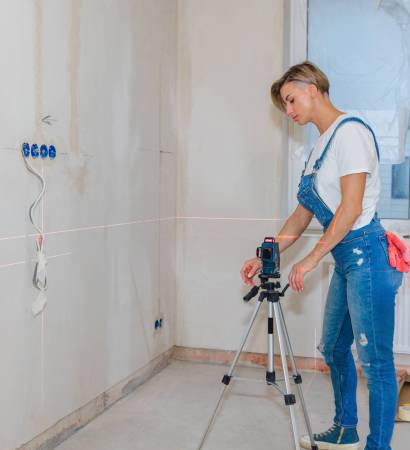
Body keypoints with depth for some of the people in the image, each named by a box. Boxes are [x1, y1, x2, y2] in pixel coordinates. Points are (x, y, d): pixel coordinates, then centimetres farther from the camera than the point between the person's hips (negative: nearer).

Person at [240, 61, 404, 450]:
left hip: (367, 255, -10)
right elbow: (302, 214, 18)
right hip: (345, 259, 10)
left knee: (375, 361, -3)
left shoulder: (350, 131, -10)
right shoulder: (321, 144, 17)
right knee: (333, 349, 19)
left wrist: (311, 259, -14)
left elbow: (351, 206, -18)